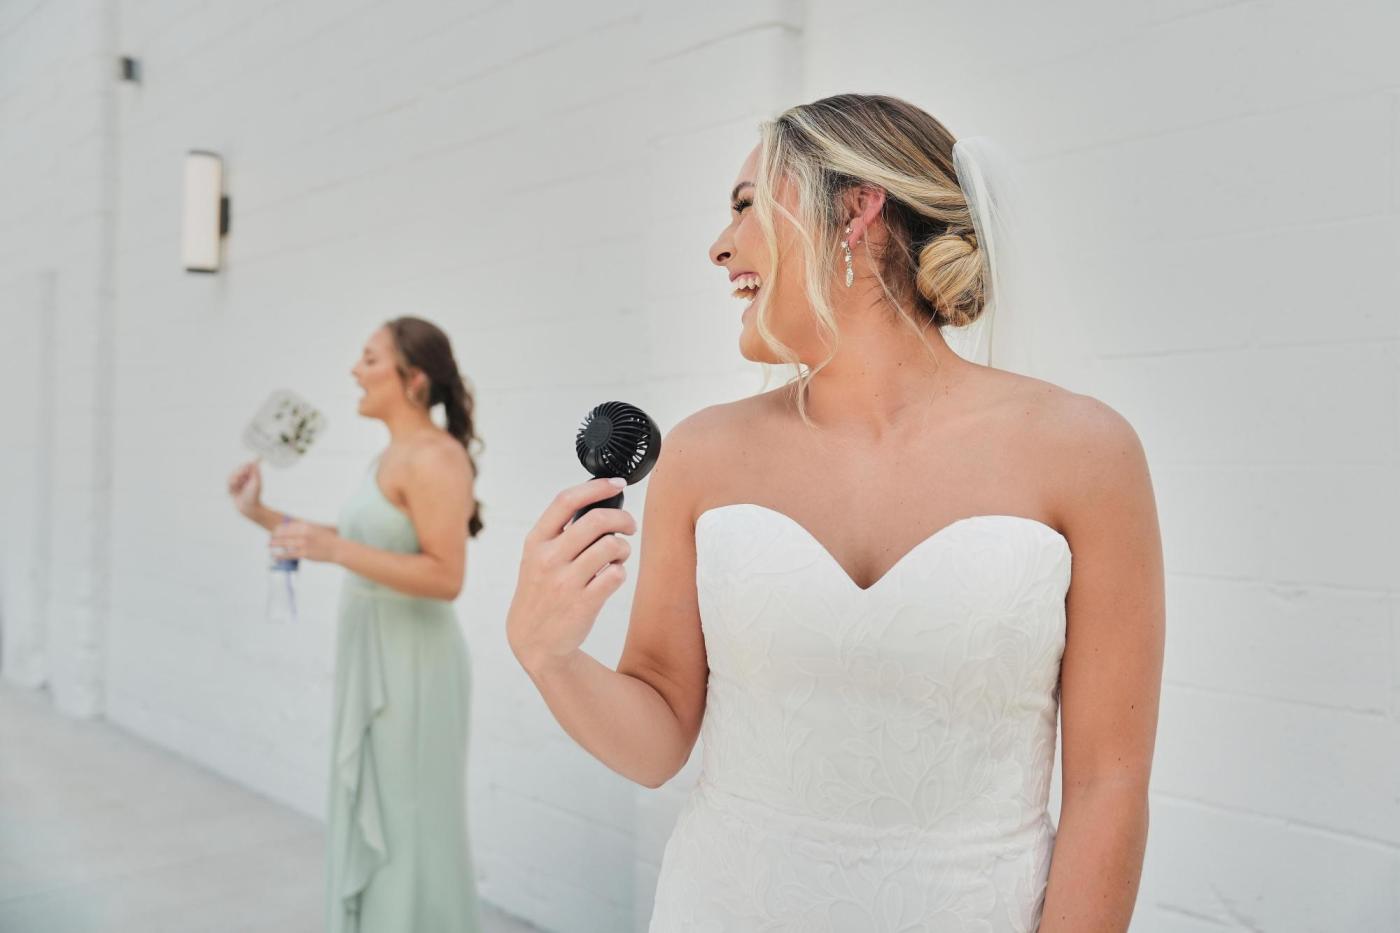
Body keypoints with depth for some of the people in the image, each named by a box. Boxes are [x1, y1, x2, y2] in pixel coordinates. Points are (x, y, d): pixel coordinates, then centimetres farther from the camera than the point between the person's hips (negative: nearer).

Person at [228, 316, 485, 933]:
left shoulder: (435, 457, -17)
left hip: (410, 665, -10)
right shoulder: (393, 455, 12)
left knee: (404, 831, 2)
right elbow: (354, 546, 19)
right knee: (367, 822, 19)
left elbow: (445, 577, -24)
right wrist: (263, 515, 16)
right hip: (373, 659, 10)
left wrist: (335, 550, -27)